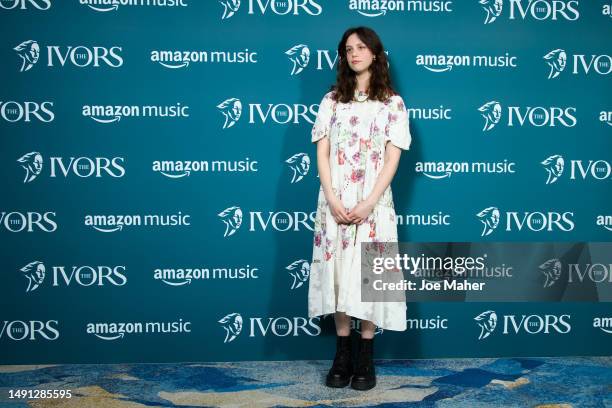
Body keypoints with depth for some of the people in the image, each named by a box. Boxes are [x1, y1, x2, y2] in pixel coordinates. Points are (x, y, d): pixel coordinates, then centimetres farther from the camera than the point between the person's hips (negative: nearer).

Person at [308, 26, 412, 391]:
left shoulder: (392, 103, 4)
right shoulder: (332, 100, 9)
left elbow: (392, 159, -3)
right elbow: (322, 153, 2)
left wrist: (367, 204, -14)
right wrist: (333, 201, -10)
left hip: (373, 202, -2)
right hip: (335, 201, 2)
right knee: (337, 273, 3)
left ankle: (366, 359, 10)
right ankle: (343, 356, 14)